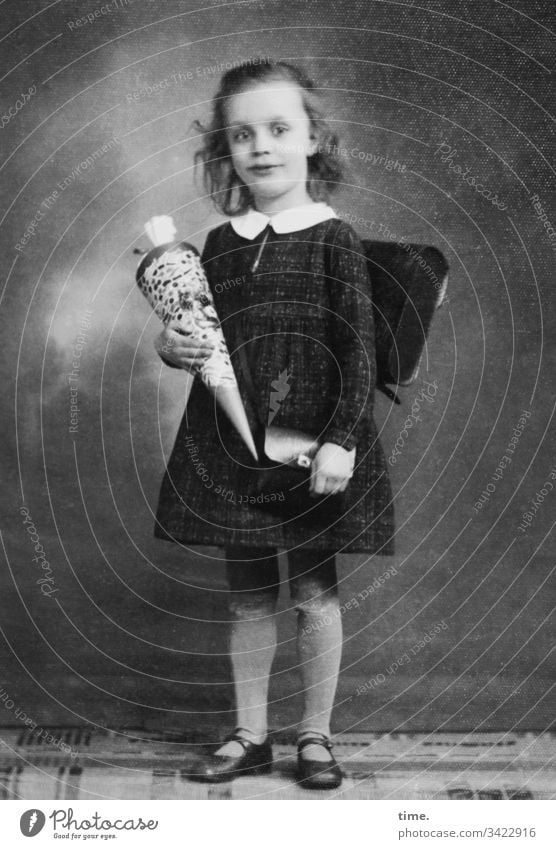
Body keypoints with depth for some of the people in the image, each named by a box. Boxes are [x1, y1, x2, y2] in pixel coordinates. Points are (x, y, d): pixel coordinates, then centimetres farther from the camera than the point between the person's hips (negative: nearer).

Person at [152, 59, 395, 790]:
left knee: (314, 592, 8)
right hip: (230, 446, 4)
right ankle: (250, 736, 29)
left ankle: (316, 736, 26)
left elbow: (359, 349, -10)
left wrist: (340, 440, -15)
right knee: (248, 597, 13)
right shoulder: (219, 244, 6)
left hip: (310, 444, -4)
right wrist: (172, 347, -7)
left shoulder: (333, 239, -6)